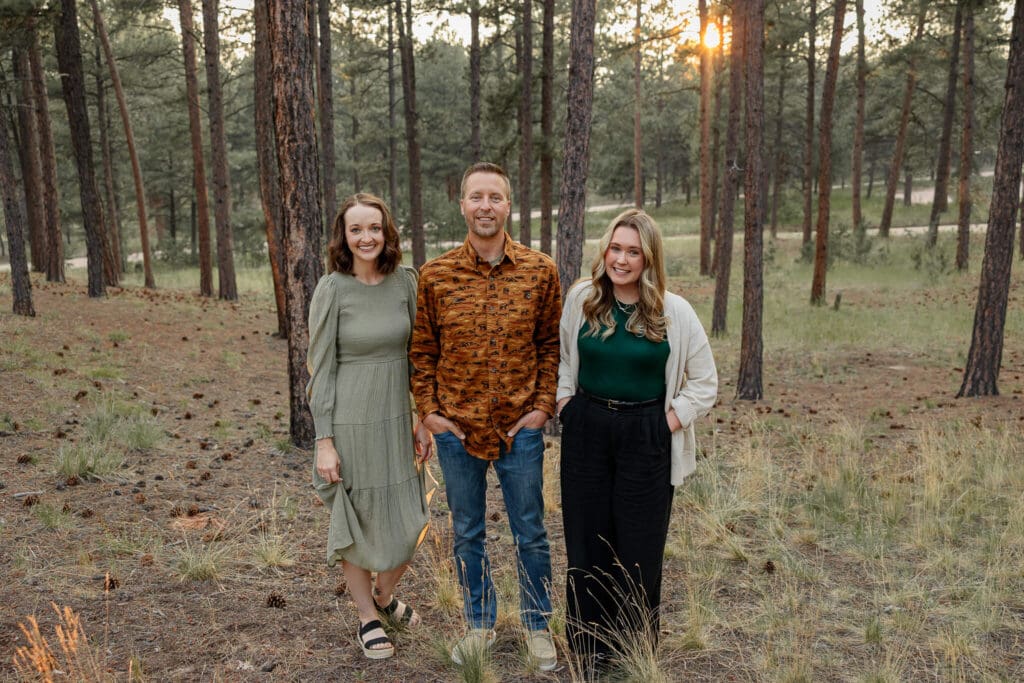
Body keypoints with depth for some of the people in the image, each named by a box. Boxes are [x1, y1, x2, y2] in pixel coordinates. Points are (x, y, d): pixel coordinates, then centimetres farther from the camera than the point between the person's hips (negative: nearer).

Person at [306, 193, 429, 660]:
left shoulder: (405, 282, -1)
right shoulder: (331, 289, -10)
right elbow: (321, 368, -8)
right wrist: (324, 441, -10)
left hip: (397, 417, 4)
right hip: (350, 421, -4)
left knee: (407, 523, 11)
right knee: (354, 522, 10)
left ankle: (384, 595, 40)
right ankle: (368, 617, 31)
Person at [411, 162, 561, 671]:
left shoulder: (540, 271, -3)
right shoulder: (435, 275, -4)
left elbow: (551, 344, 4)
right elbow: (422, 351, 4)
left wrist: (543, 405, -4)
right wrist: (428, 412, -2)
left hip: (520, 427, 0)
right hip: (457, 428, 1)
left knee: (530, 534, 12)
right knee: (466, 533, 15)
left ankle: (537, 626, 31)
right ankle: (479, 624, 34)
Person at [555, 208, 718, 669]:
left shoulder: (674, 312, -8)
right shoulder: (581, 299, 0)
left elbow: (704, 384, 0)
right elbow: (563, 359, 17)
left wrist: (668, 423, -7)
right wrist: (566, 403, 7)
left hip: (645, 438, -2)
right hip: (586, 431, 2)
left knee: (639, 544, 6)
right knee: (586, 539, 9)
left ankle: (636, 646, 25)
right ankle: (588, 645, 25)